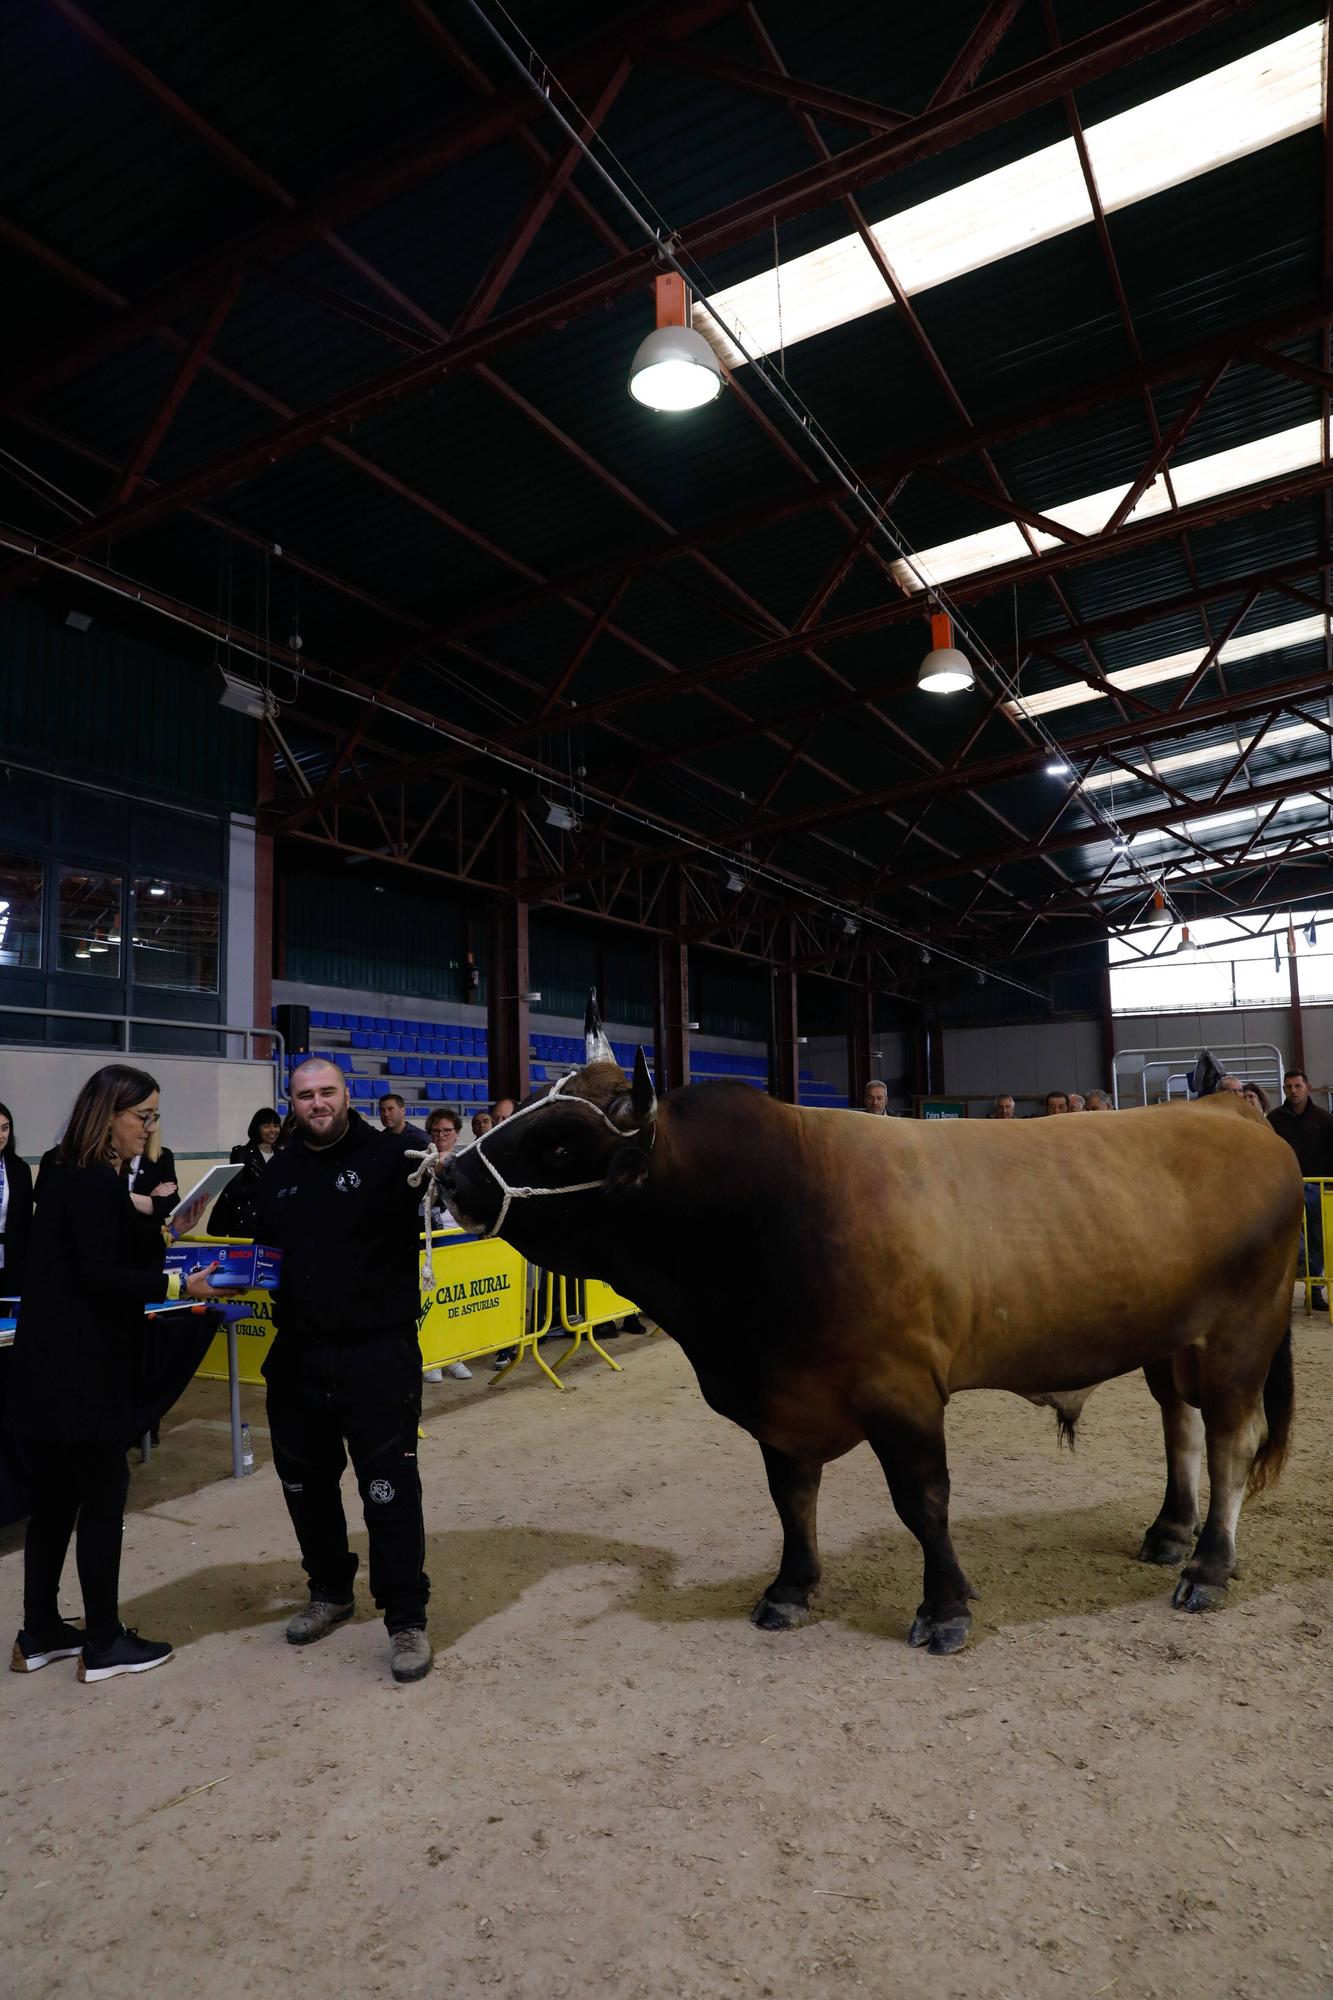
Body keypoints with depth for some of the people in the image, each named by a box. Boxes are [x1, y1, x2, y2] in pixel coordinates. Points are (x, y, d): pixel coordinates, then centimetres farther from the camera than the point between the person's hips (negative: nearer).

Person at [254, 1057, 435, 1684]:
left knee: (390, 1488, -2)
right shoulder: (278, 1172, 10)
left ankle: (406, 1618, 14)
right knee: (305, 1482, 19)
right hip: (298, 1355, 6)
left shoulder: (389, 1155, -9)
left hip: (379, 1352, -6)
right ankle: (330, 1591, 40)